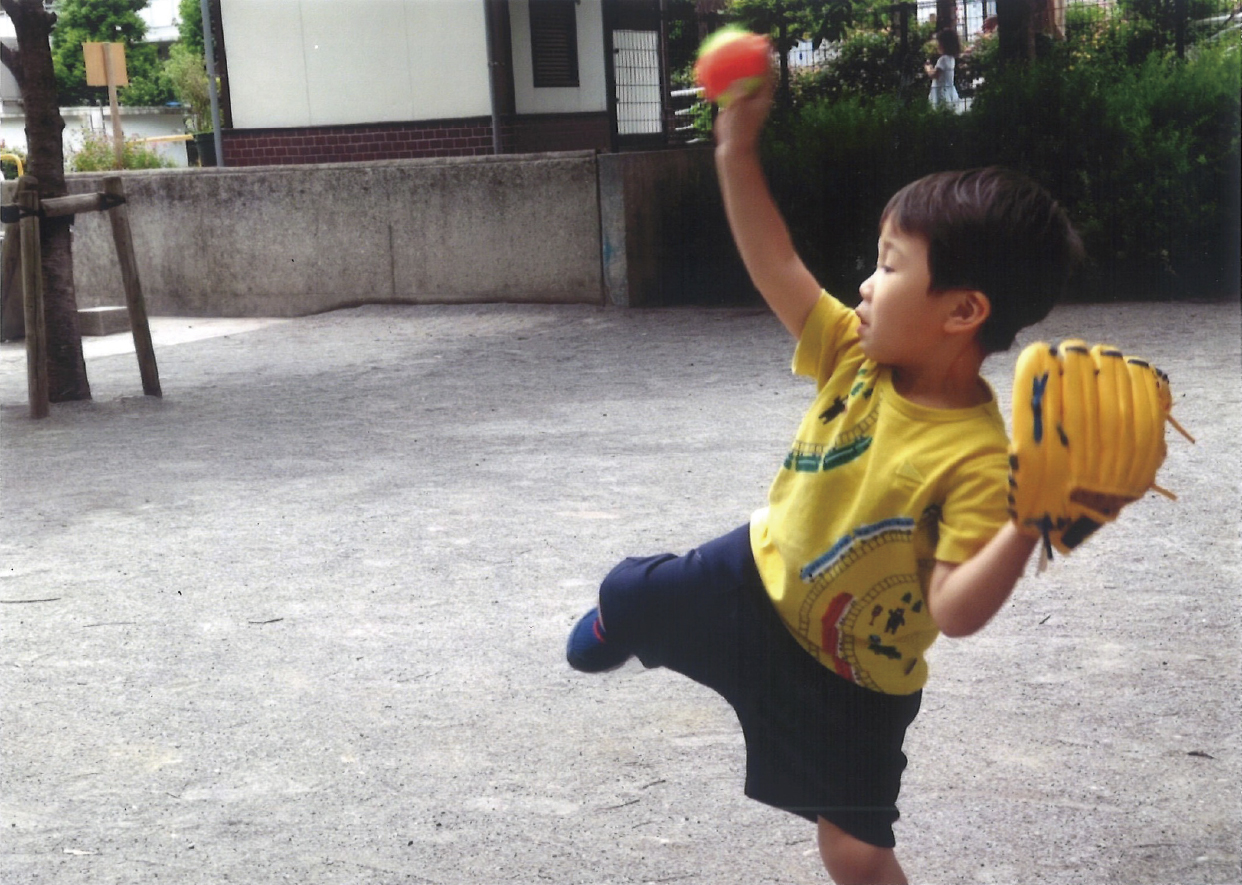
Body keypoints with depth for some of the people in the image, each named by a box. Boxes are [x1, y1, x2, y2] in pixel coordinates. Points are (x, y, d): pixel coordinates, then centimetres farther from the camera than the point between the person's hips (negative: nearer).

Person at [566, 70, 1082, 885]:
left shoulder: (978, 459, -33)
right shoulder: (857, 357, -14)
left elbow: (954, 613, -35)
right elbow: (776, 268, -7)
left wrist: (1027, 527, -51)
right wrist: (738, 151, -10)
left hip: (850, 671, -6)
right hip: (757, 578, 6)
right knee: (632, 594, 26)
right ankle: (622, 623, 66)